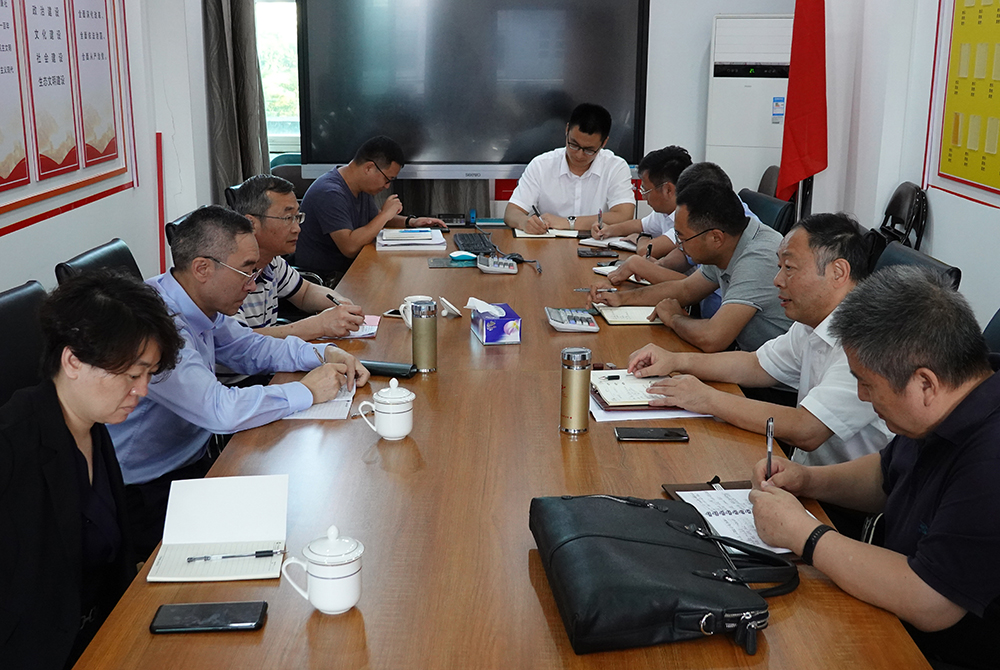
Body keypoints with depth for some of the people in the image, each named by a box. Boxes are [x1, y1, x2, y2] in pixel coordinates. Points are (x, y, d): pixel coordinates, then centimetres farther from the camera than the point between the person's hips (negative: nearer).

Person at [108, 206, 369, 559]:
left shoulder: (200, 305, 1)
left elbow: (249, 347, 18)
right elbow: (220, 411, -35)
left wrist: (324, 353, 1)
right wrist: (307, 391, -21)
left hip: (192, 462, 9)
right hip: (147, 496, -9)